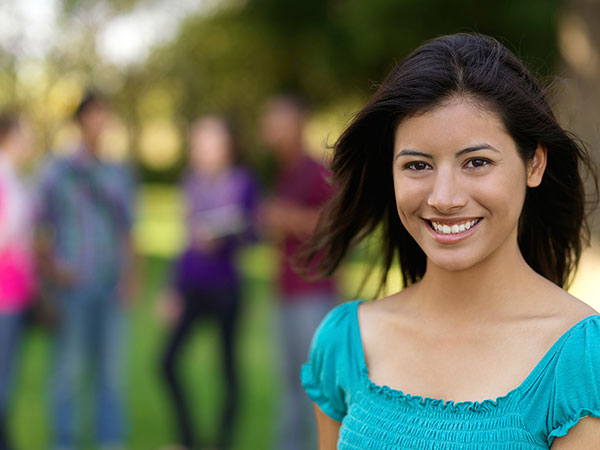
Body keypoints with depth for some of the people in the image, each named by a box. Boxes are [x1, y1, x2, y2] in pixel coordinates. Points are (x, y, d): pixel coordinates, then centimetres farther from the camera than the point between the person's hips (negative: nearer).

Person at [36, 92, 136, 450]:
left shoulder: (120, 174, 13)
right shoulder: (57, 172, 3)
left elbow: (127, 231, 15)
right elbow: (43, 229, 2)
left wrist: (128, 276, 4)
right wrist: (51, 269, -11)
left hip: (112, 286, 3)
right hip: (73, 285, -3)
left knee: (112, 366, 4)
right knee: (70, 365, -4)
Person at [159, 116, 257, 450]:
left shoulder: (244, 182, -1)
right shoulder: (192, 182, 11)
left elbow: (251, 232, -2)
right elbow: (190, 235, 15)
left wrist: (222, 240, -21)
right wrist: (174, 288, 14)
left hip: (225, 285, -4)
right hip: (191, 283, 4)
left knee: (228, 364, 0)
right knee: (169, 361, -2)